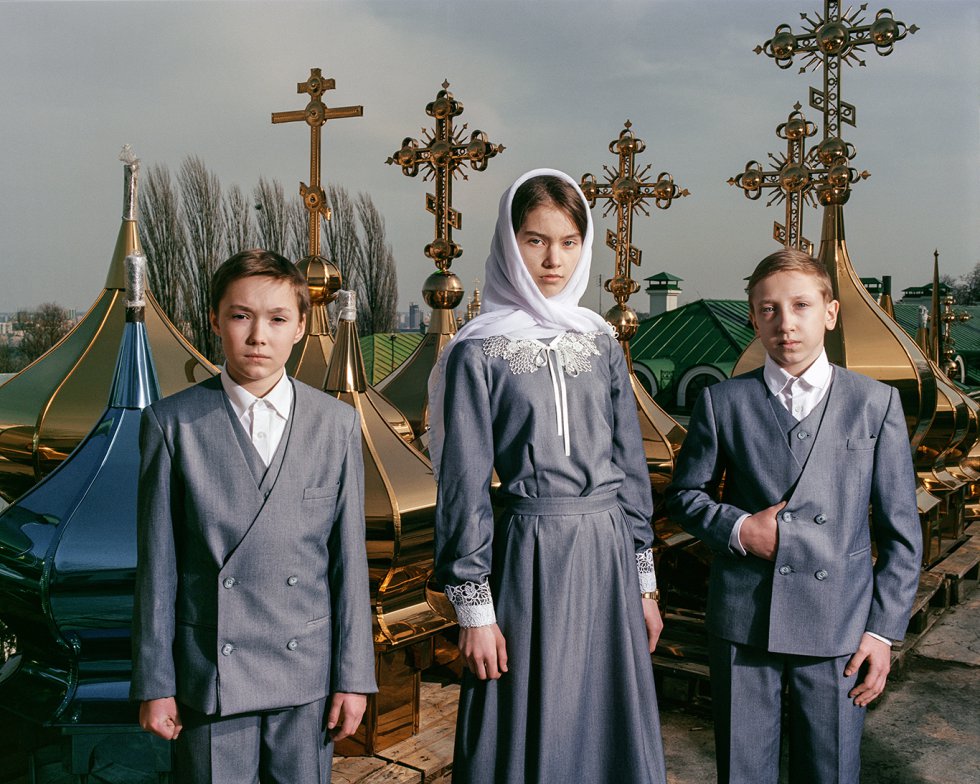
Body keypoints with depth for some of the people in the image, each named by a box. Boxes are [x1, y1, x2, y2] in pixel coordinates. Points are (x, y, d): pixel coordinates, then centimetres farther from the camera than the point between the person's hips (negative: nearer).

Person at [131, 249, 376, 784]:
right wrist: (154, 682, 0)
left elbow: (349, 557, 1)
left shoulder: (337, 424, 0)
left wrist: (353, 675, 2)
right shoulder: (172, 424, -3)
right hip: (209, 675, -1)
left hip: (307, 673, 1)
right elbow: (157, 563, -1)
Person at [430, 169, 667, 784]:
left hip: (608, 551, 4)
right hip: (529, 554, -4)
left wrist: (644, 581, 10)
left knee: (613, 731, 13)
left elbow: (630, 463, 11)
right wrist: (474, 608, -7)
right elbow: (465, 484, -6)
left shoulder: (601, 342, 8)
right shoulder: (478, 351, -5)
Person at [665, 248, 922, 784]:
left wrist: (883, 629, 0)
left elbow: (900, 532, 5)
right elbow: (684, 494, 11)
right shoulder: (722, 402, 3)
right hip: (743, 623, 0)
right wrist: (736, 529, -9)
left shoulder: (876, 404, 3)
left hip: (837, 625, 0)